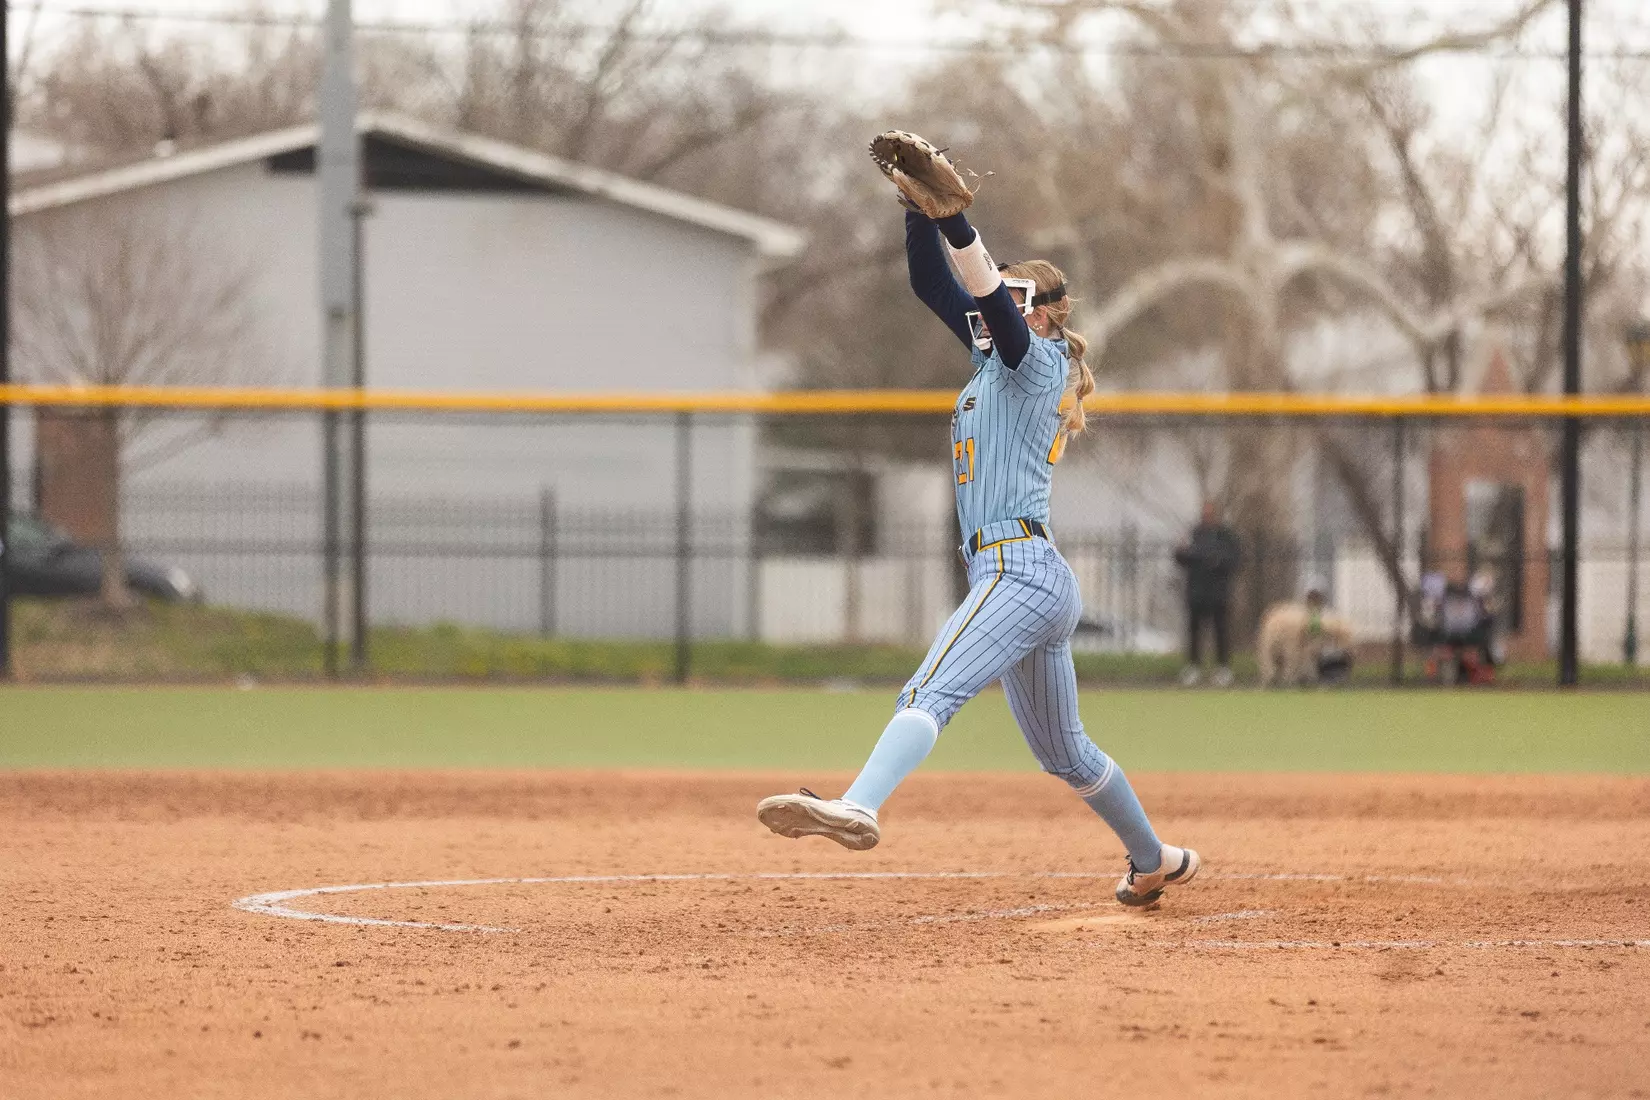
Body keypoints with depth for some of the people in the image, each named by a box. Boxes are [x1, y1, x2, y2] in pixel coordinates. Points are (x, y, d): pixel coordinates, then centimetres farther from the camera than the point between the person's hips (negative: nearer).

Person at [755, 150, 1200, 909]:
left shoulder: (1038, 361, -1)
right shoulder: (996, 359, 22)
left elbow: (990, 294, -19)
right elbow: (930, 283, 18)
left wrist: (953, 215, -28)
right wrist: (921, 210, 4)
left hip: (1021, 571, -10)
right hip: (1033, 582, 10)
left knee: (932, 690, -30)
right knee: (1063, 753, 21)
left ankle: (858, 808, -51)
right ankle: (1156, 861, 35)